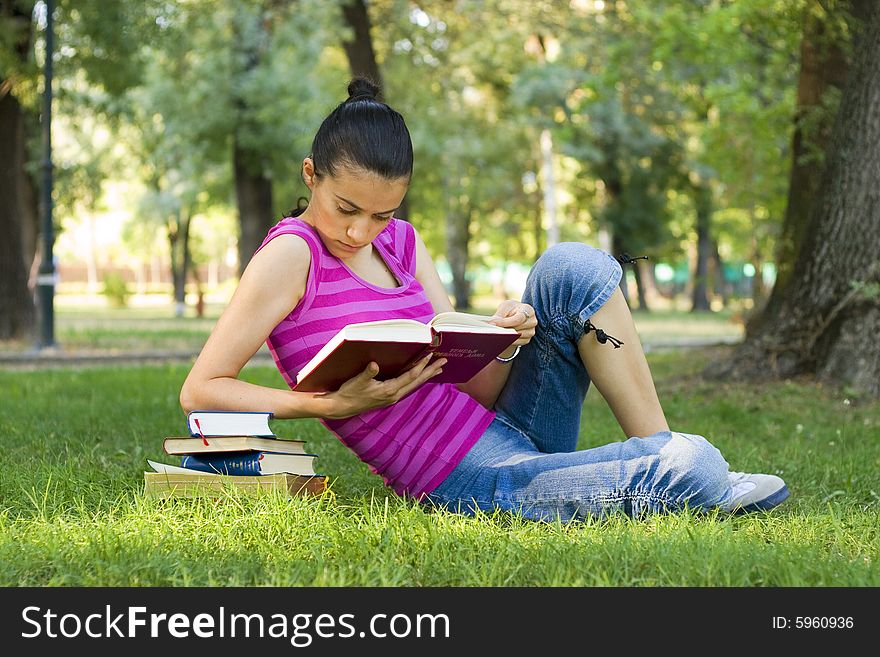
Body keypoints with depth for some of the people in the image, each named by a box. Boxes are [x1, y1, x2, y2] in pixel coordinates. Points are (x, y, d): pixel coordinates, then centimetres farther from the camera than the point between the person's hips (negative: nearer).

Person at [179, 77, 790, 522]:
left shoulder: (401, 242, 11)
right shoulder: (291, 254, -10)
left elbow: (473, 386, 7)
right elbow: (201, 390, -15)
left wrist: (503, 346, -17)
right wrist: (335, 405, -24)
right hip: (474, 482, -8)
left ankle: (661, 449, -8)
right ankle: (684, 478, 1)